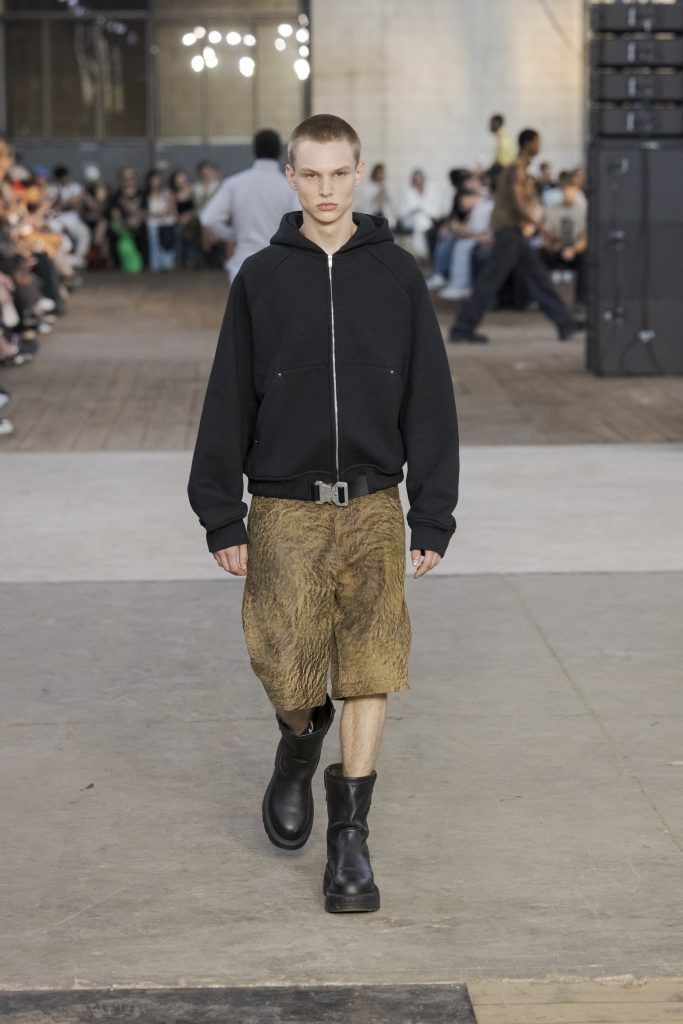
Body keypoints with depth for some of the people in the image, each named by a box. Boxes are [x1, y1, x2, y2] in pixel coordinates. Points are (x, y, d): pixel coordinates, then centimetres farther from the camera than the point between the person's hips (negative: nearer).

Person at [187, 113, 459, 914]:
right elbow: (229, 401, 3)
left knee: (369, 673, -2)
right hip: (284, 509, 0)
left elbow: (430, 402, 4)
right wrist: (221, 517, -1)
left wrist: (433, 517, 0)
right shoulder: (261, 278, 2)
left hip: (373, 506, 0)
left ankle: (350, 836, 10)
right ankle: (299, 745, 33)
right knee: (285, 671, -2)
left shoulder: (396, 275, 2)